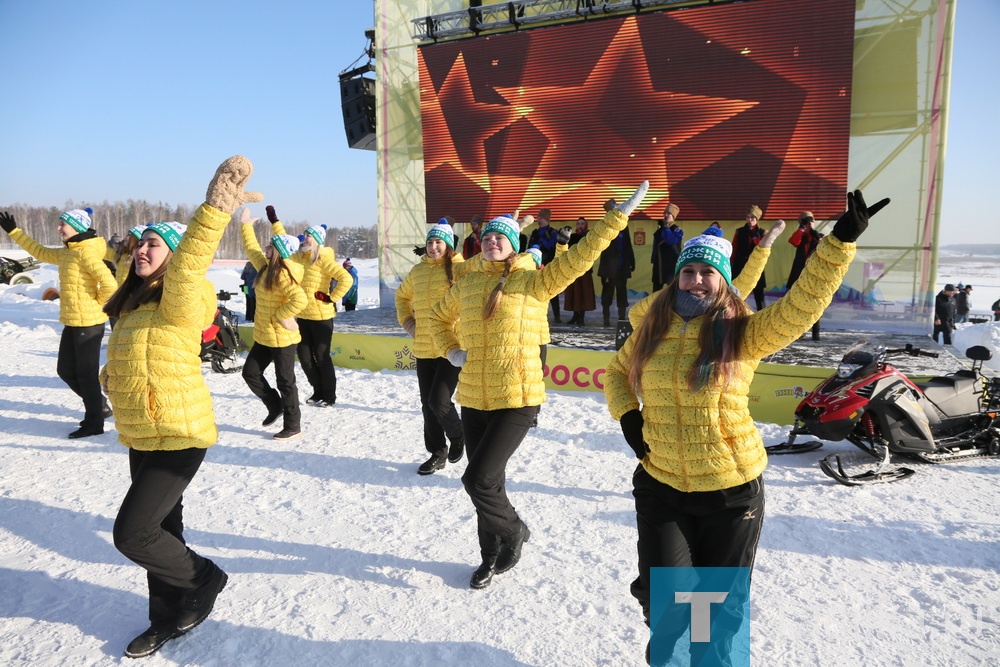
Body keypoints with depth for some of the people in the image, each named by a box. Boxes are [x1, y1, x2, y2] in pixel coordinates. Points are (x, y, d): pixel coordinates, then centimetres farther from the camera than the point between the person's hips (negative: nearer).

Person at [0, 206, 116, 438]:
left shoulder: (87, 253, -17)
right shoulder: (65, 253, 12)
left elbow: (109, 284, -26)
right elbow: (40, 252, 30)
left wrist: (97, 304, -10)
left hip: (88, 323, -9)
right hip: (71, 322, 9)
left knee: (86, 373, 0)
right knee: (65, 370, 16)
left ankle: (94, 423, 13)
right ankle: (100, 407, 29)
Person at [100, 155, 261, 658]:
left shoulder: (179, 299, -15)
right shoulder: (133, 304, 12)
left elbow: (187, 267, -38)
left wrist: (215, 209, -52)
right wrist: (110, 376, 2)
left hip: (179, 437, -9)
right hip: (141, 439, 9)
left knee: (132, 533, -7)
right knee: (160, 529, 18)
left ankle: (204, 580, 19)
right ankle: (168, 619, 36)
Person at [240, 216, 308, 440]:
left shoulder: (283, 275, -20)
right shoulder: (265, 267, 7)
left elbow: (300, 300, -34)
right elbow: (251, 249, 26)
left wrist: (280, 316, -23)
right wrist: (246, 226, 33)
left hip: (282, 337, -9)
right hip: (263, 336, 9)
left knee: (285, 382, 1)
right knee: (250, 373, 14)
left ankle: (293, 427, 13)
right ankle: (275, 407, 32)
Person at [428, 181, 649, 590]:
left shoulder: (533, 282, -5)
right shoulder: (466, 285, 8)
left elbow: (578, 257, -14)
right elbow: (439, 317, 25)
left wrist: (618, 217, -17)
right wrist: (451, 351, 10)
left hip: (516, 401, -5)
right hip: (473, 400, 5)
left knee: (478, 479, -11)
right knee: (488, 481, 15)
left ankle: (513, 530, 21)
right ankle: (491, 558, 36)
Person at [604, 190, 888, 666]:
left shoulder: (743, 333, -8)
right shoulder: (652, 329, 1)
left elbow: (804, 301, -20)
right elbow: (617, 372, 16)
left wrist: (842, 240, -29)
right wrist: (627, 415, 0)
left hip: (731, 491, -1)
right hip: (660, 485, 1)